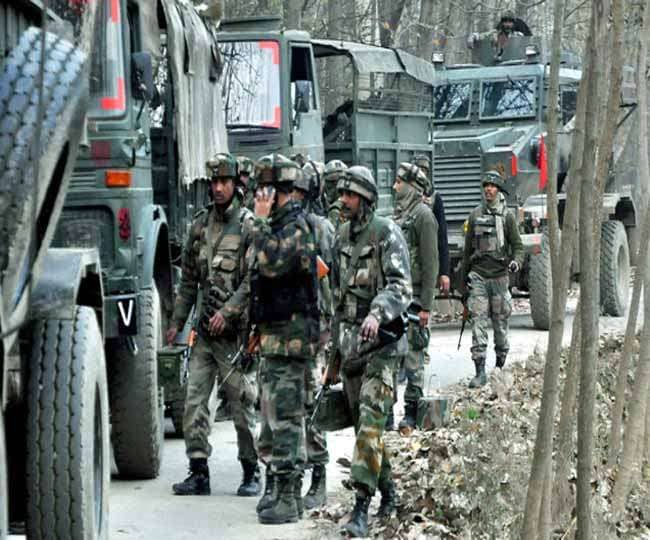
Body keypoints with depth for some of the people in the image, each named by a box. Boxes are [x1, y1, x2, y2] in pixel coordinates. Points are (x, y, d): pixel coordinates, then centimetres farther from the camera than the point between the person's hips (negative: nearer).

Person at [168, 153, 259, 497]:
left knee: (241, 402, 1)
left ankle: (251, 472, 11)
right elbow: (189, 278, 19)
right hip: (204, 330, 6)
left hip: (235, 330, -5)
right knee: (194, 401, 1)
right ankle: (198, 473, 5)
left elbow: (254, 279, -12)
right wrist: (177, 321, 17)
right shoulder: (200, 224, 13)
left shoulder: (248, 225, -5)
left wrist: (227, 311, -20)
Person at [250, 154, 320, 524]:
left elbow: (270, 263, -30)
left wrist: (261, 220, -21)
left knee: (286, 417, -10)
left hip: (290, 336, -10)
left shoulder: (296, 228, -14)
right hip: (274, 334, 10)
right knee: (276, 415, 14)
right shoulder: (280, 225, 17)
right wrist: (260, 329, 25)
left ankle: (288, 498, -9)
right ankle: (281, 489, 22)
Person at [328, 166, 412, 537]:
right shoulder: (343, 238, 15)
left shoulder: (386, 234, -7)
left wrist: (377, 314, -35)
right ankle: (389, 495, 23)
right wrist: (334, 356, 21)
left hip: (381, 341, -8)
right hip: (350, 343, 8)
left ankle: (362, 506, -20)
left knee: (370, 419, -16)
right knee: (363, 424, 11)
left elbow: (401, 286, -17)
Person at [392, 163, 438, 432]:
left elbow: (430, 263, -13)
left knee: (412, 356, -4)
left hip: (413, 298, -8)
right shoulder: (398, 215, 16)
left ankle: (412, 413, 0)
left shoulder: (423, 215, -9)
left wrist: (426, 306, -17)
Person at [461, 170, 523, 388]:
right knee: (478, 321, -8)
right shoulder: (475, 215, 9)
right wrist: (465, 274, 17)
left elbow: (518, 245, 3)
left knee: (500, 322, 6)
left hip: (499, 277, -1)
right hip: (478, 276, 1)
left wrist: (516, 261, -18)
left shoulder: (507, 215, 2)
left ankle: (501, 366, 21)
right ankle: (480, 371, -11)